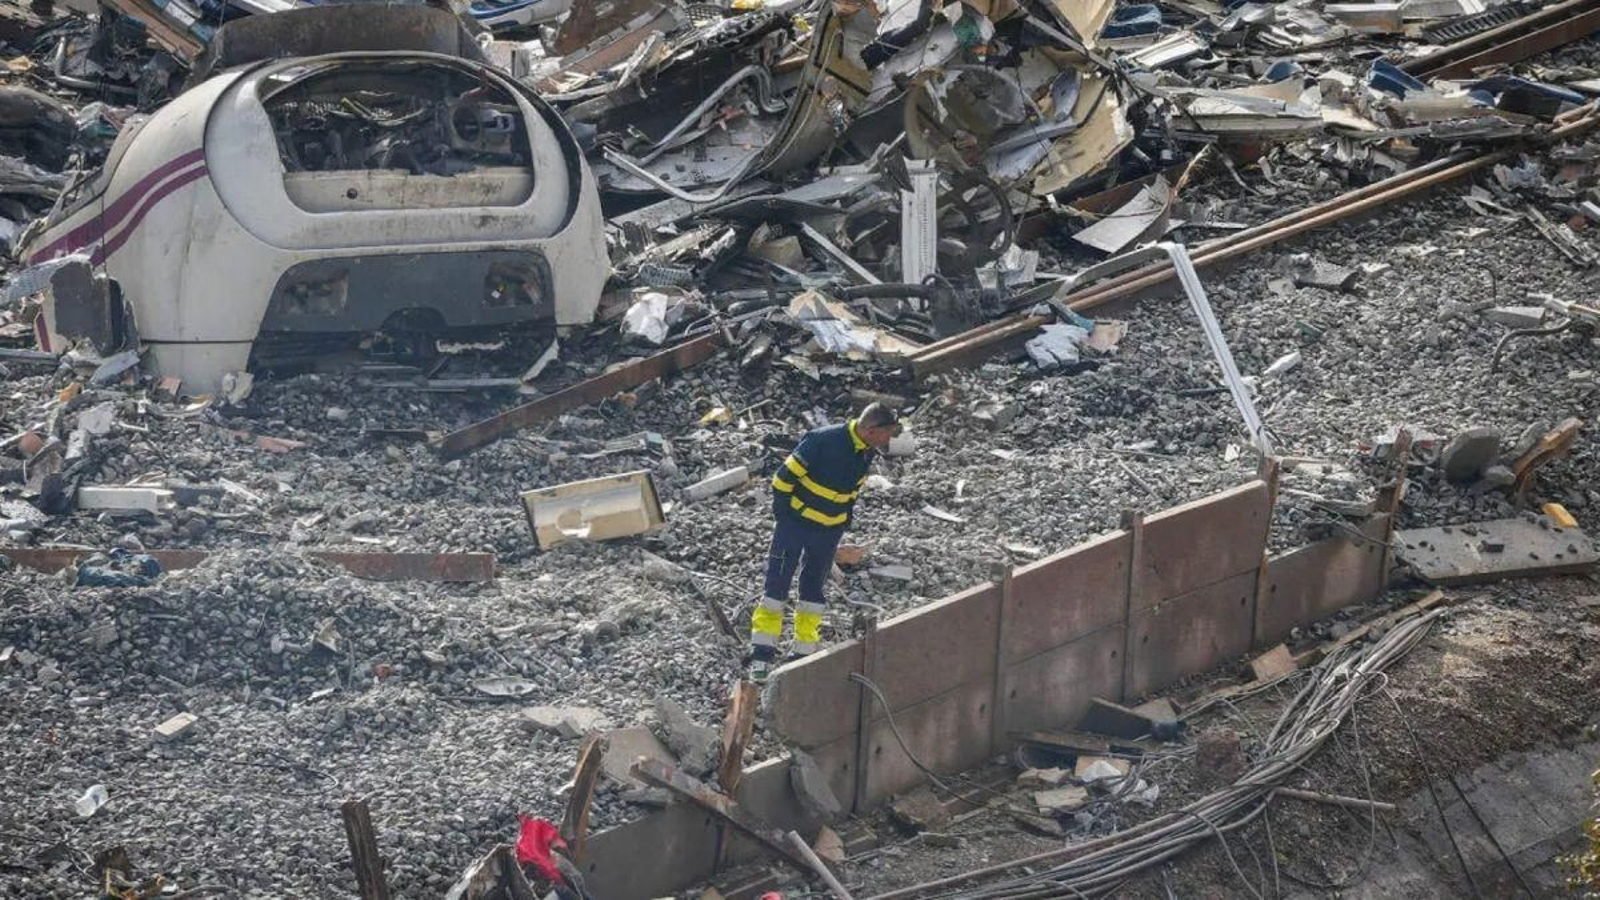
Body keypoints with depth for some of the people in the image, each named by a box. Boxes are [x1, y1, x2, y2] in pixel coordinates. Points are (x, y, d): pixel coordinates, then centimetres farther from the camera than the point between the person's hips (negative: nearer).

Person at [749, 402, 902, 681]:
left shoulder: (867, 452, -5)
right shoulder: (823, 441, -27)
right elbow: (784, 477, -20)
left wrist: (845, 519, 10)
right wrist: (782, 516, -14)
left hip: (829, 530, 6)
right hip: (795, 521, -6)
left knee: (814, 588, 12)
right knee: (777, 585, -4)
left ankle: (804, 652, 19)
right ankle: (762, 654, 0)